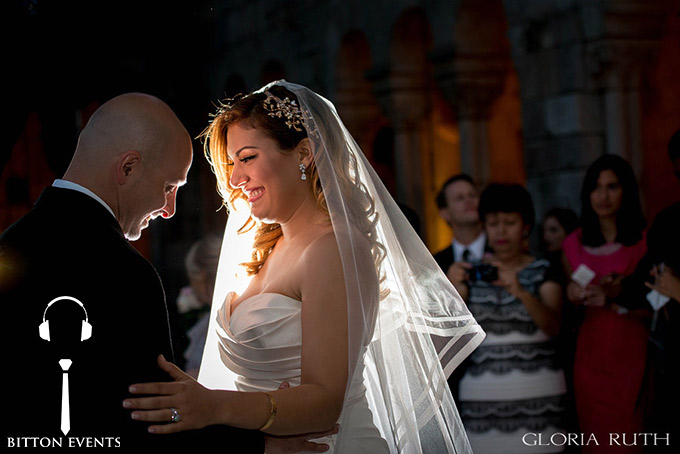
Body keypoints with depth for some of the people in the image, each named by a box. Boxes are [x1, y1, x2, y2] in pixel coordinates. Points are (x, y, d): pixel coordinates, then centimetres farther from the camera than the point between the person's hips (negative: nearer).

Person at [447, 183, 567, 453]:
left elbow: (552, 327, -12)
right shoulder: (472, 273, 9)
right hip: (481, 395, 2)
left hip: (537, 395, -2)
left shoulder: (543, 272, 3)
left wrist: (521, 292, -29)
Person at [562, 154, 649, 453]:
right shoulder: (574, 245, 10)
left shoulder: (646, 240, -3)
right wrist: (574, 296, 1)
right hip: (591, 357, 4)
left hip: (633, 354, -4)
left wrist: (615, 295, -16)